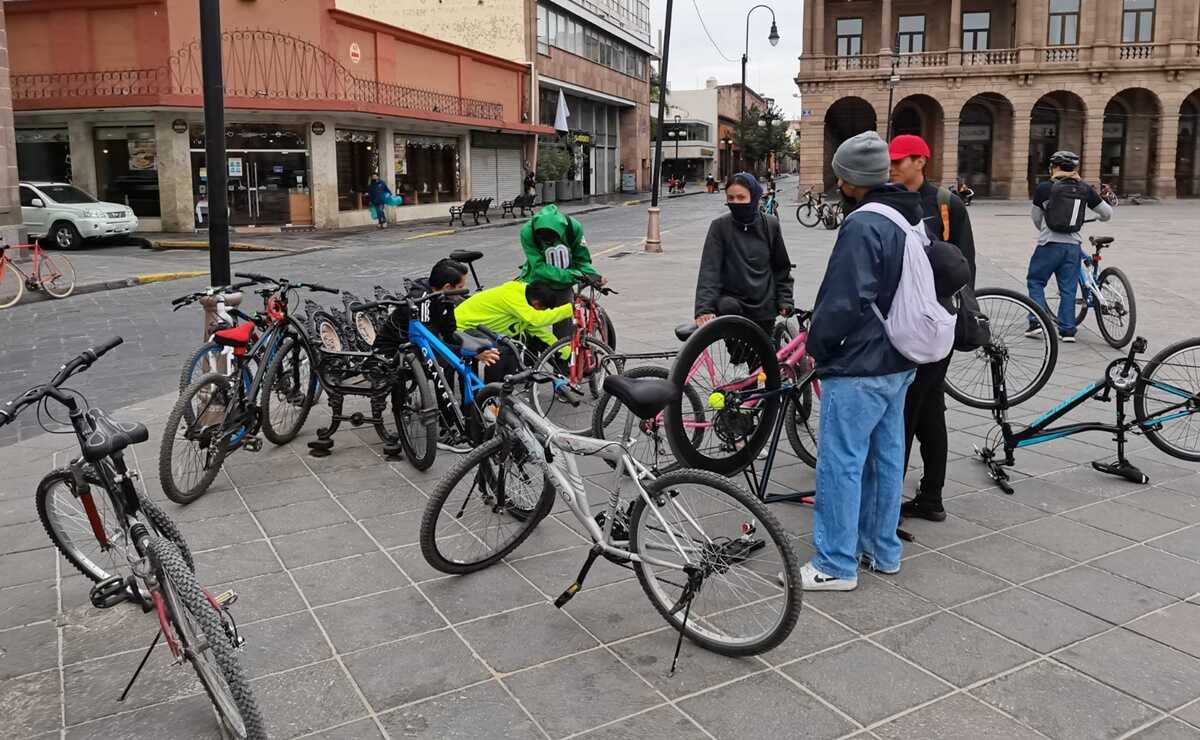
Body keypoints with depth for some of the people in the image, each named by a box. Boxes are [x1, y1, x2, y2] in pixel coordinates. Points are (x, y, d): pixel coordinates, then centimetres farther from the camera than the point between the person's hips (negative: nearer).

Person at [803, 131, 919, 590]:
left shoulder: (863, 225, -20)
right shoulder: (912, 218, 11)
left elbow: (845, 301, -24)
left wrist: (816, 345, -10)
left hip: (858, 367, -10)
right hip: (899, 362, 10)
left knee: (841, 462, -2)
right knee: (886, 457, 16)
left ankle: (836, 565, 6)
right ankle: (882, 551, 27)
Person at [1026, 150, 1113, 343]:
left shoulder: (1044, 188, -4)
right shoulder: (1084, 189, 6)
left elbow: (1036, 218, 7)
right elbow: (1107, 213, 10)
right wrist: (1097, 218, 34)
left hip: (1050, 244, -3)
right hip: (1073, 245, 3)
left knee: (1035, 281, 12)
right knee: (1068, 288, 9)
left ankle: (1037, 321, -1)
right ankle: (1067, 330, 9)